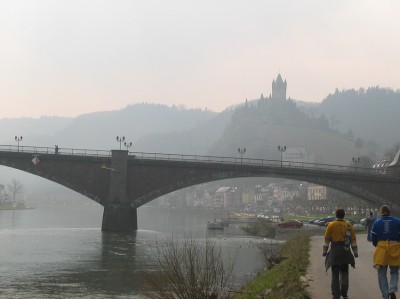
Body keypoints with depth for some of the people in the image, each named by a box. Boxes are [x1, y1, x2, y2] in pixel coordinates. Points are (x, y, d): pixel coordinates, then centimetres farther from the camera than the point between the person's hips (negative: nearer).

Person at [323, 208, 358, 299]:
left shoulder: (331, 225, -4)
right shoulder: (349, 225, 1)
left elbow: (326, 240, -3)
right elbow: (353, 240, 4)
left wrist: (324, 252, 5)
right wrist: (355, 253, 11)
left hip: (334, 252, -2)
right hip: (346, 252, 2)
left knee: (335, 274, 4)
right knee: (344, 272, 19)